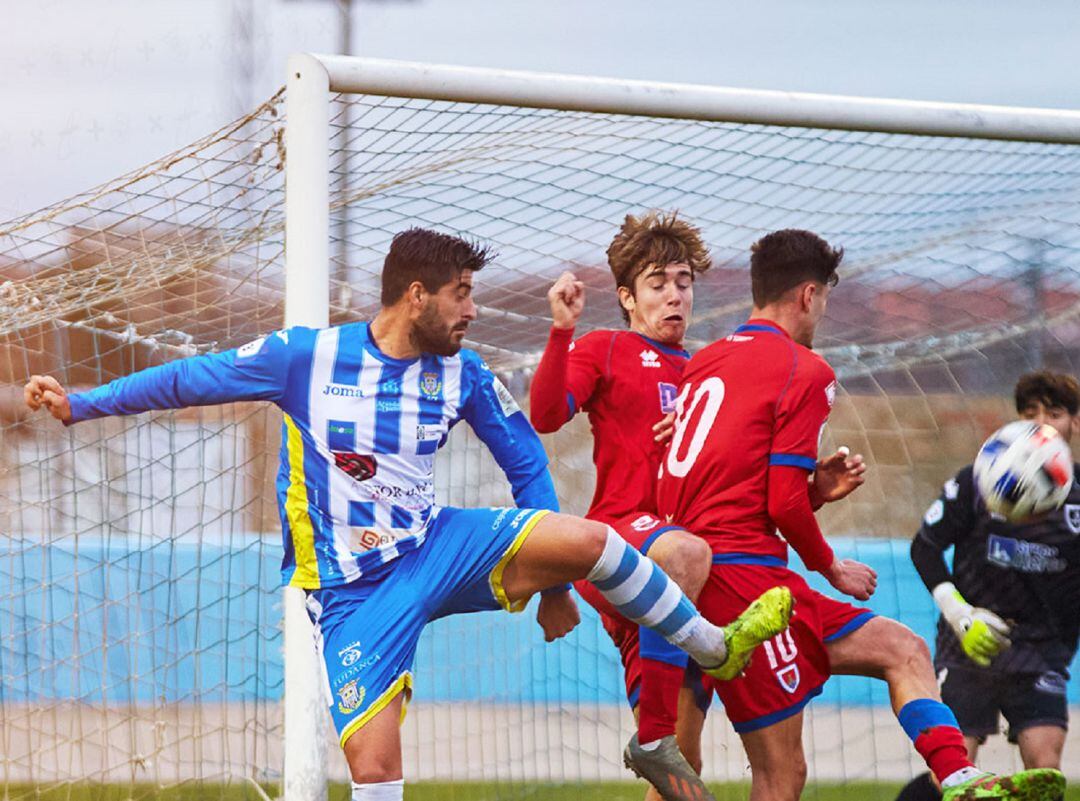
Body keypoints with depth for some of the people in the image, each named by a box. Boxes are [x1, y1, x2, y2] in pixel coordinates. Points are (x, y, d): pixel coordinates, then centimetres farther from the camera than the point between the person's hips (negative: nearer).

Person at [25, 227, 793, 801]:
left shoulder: (463, 374, 0)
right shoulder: (306, 357, -11)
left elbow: (526, 462, 12)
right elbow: (192, 379, -1)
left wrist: (548, 577, 12)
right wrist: (82, 403, -5)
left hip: (438, 548, 3)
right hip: (352, 590, -3)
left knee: (587, 539, -19)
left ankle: (716, 647, 0)